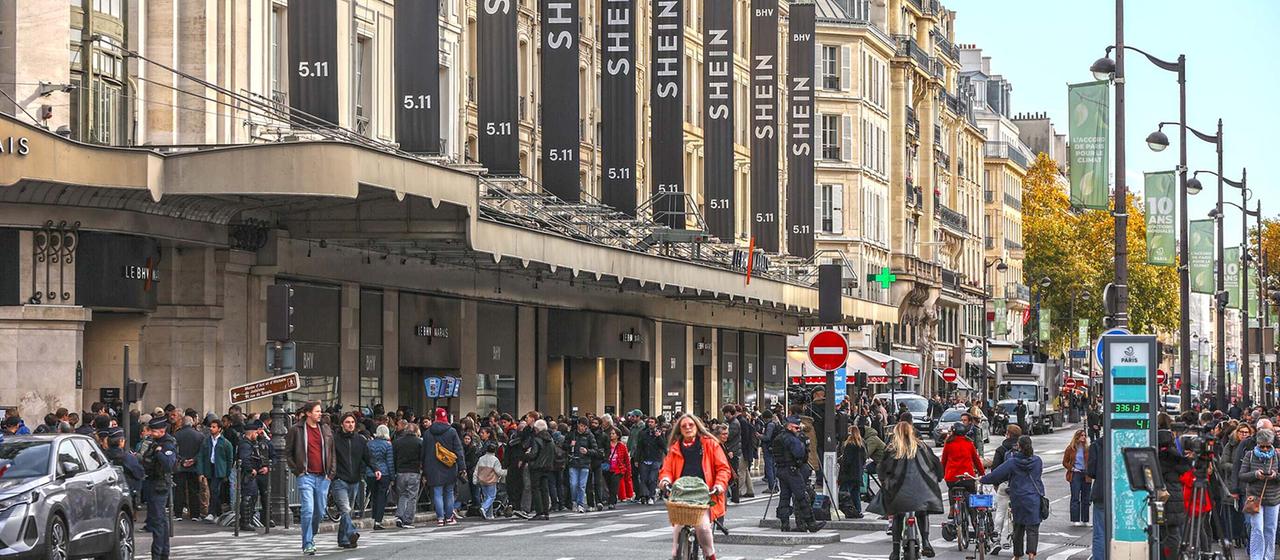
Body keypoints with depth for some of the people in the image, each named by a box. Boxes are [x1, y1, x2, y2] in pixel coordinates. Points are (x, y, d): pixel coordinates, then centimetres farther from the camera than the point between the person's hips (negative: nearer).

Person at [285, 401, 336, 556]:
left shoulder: (326, 429, 10)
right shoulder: (297, 430, -1)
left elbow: (332, 452, 16)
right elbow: (288, 452, 4)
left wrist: (331, 473, 7)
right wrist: (297, 471, -3)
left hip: (323, 477, 4)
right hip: (306, 476, -4)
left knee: (320, 511, 8)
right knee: (308, 511, -12)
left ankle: (311, 536, 30)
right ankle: (307, 544, -8)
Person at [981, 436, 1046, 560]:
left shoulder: (1012, 462, -9)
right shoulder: (1037, 461, -2)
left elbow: (996, 474, -7)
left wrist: (982, 480, 8)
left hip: (1018, 500, 0)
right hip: (1035, 499, 0)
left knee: (1018, 528, 14)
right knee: (1032, 528, -1)